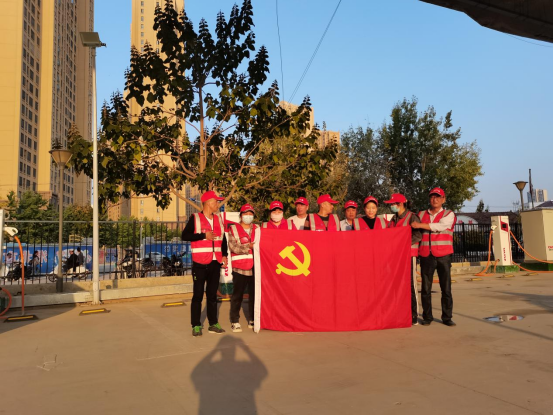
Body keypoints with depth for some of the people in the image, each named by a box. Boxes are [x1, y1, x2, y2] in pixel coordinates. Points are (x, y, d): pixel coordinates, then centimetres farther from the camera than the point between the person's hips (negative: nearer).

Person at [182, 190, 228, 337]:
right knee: (198, 294, 1)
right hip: (200, 263, -5)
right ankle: (196, 326, 9)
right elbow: (184, 236, -11)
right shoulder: (195, 218, -3)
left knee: (212, 294, 11)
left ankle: (213, 324, 18)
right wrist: (203, 235, -16)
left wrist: (224, 255, 10)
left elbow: (223, 238, 20)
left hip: (215, 263, 5)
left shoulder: (218, 219, 13)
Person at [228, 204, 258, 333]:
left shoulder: (257, 229, 13)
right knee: (237, 295, 2)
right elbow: (232, 247, -10)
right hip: (239, 268, -3)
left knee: (254, 294, 8)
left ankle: (252, 319, 21)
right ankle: (235, 321, 11)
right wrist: (248, 246, -15)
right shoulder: (233, 229, 3)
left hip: (255, 268, 3)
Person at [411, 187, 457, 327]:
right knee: (425, 288, 2)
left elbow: (440, 226, -13)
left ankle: (447, 317, 10)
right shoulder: (421, 214, 15)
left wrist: (420, 225, -13)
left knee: (446, 288, 1)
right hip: (426, 255, 2)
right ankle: (427, 317, 11)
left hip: (443, 255, -2)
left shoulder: (449, 214, 6)